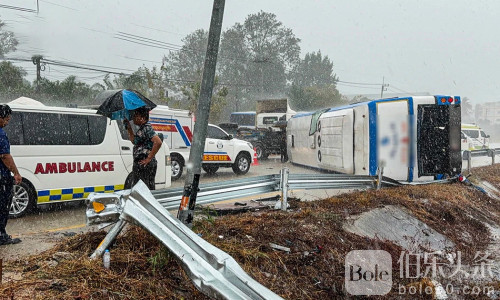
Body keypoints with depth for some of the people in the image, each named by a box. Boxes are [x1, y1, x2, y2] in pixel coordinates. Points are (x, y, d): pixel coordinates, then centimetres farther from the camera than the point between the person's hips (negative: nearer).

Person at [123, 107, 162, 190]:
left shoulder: (147, 128, -14)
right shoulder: (141, 128, 17)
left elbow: (158, 142, -26)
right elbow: (134, 141, 31)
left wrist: (149, 158, -22)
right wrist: (129, 128, 22)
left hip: (145, 164, -11)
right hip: (139, 164, 11)